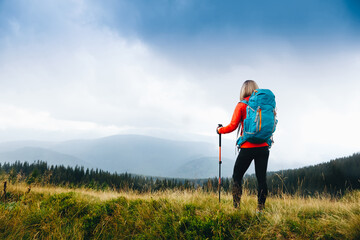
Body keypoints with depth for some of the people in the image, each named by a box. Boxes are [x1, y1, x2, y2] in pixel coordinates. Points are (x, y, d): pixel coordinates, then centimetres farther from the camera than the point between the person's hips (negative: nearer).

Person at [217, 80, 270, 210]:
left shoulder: (241, 105, -3)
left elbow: (233, 126, -7)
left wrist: (219, 130, 9)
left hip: (248, 147, -3)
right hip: (263, 146, 3)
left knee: (237, 176, 7)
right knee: (261, 178, 7)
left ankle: (236, 207, 1)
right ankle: (261, 208, 7)